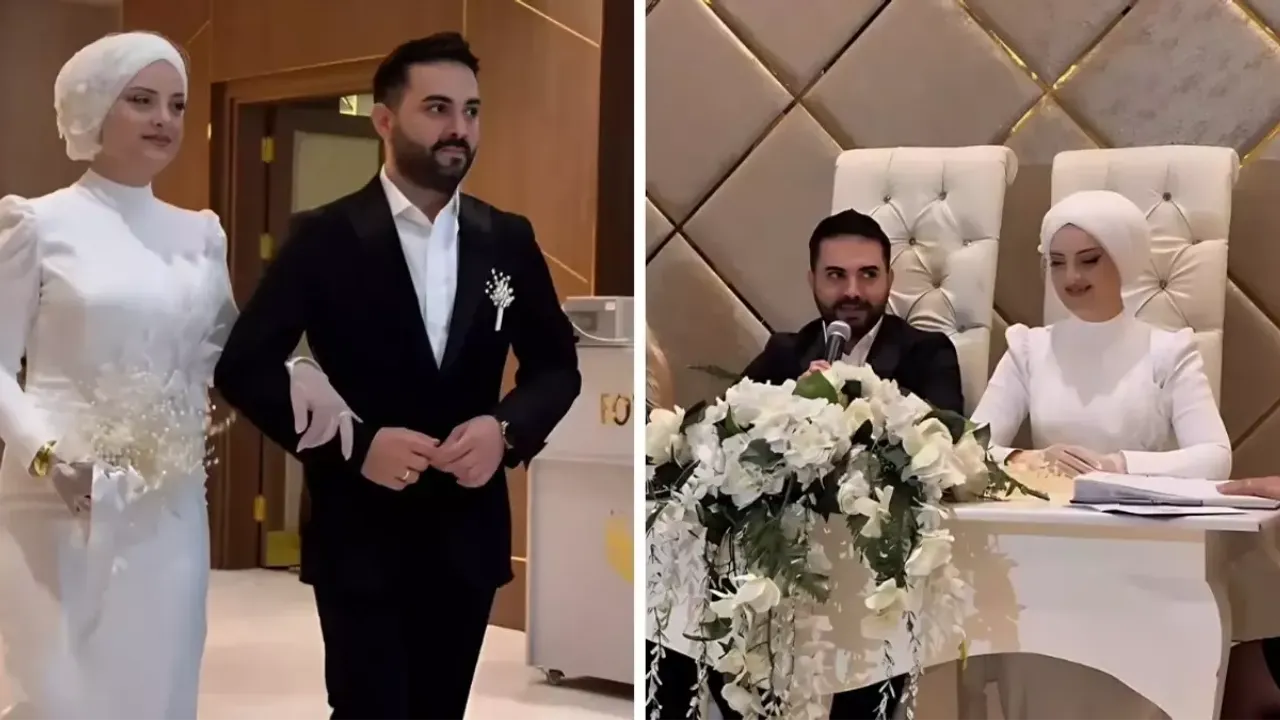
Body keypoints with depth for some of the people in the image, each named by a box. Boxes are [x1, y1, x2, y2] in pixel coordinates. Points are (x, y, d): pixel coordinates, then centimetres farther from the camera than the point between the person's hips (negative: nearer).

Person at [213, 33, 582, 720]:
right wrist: (353, 443, -20)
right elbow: (243, 367, -8)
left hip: (469, 536, 4)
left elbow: (557, 363, 10)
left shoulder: (508, 240, 3)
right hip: (360, 539, -4)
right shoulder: (323, 238, -7)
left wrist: (507, 427, -11)